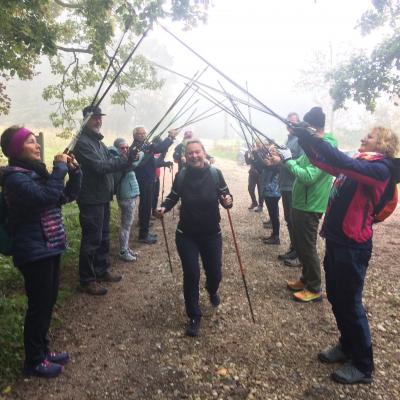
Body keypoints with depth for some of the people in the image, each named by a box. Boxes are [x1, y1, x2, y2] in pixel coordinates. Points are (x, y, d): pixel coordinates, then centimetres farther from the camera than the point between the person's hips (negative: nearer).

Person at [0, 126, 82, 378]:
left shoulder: (37, 172, 12)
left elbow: (68, 195, 12)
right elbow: (46, 197, -31)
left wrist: (74, 170, -1)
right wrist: (60, 168, -22)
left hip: (49, 247, 9)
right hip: (34, 252, -9)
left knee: (49, 301, 17)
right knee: (39, 305, 3)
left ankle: (42, 350, 34)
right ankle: (34, 361, 22)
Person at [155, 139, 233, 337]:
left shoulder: (215, 174, -12)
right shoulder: (181, 176, -9)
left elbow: (225, 195, -7)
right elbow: (173, 197, 4)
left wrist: (228, 200, -29)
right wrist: (164, 207, -14)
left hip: (211, 234, 1)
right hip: (186, 235, 0)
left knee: (214, 273, 10)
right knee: (191, 275, -3)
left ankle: (212, 290, 50)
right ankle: (194, 317, 18)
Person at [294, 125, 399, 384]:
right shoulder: (360, 162, 11)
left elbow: (343, 163, -32)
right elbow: (322, 161, 12)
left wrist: (312, 137, -32)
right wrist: (303, 136, -1)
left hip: (353, 246, -8)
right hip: (336, 240, 8)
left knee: (350, 304, 4)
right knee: (335, 297, 19)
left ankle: (363, 366, 23)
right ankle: (347, 346, 40)